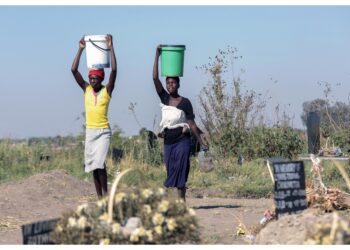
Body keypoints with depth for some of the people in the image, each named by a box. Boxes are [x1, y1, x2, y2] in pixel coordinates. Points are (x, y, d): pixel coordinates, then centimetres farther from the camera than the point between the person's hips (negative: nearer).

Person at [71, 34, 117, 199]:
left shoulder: (107, 90, -3)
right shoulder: (86, 89, 6)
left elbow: (114, 70, -16)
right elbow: (74, 70, -1)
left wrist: (111, 48, -15)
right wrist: (81, 49, -4)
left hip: (104, 131, -4)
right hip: (89, 131, 4)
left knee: (99, 162, -19)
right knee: (93, 165, 6)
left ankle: (105, 193, -7)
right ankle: (99, 197, 12)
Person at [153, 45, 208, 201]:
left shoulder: (185, 102, -3)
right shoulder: (164, 98, 6)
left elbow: (192, 124, 0)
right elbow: (155, 78, -1)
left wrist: (202, 143, -1)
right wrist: (157, 55, -5)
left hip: (182, 140, -4)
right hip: (168, 142, 4)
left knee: (180, 170, -13)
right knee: (172, 171, 2)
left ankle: (181, 201, -17)